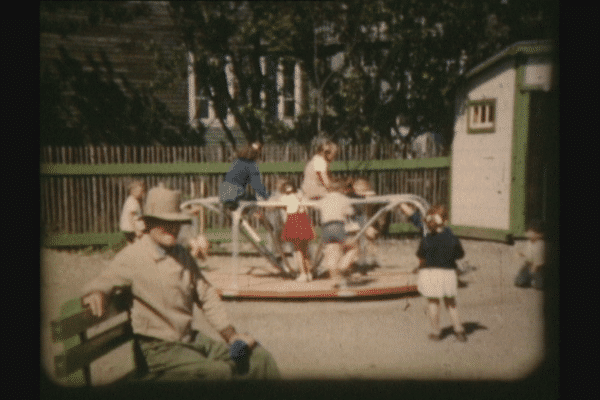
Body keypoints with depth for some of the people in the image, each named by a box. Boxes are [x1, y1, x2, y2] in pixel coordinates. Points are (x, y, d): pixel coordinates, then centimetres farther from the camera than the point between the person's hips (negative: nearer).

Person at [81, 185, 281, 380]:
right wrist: (96, 294, -31)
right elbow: (99, 284, -5)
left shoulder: (182, 254, 10)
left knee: (260, 359, -3)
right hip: (160, 349, -6)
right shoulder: (133, 256, -8)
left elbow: (207, 296, 14)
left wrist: (231, 334, 8)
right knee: (218, 372, -30)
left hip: (192, 339, 6)